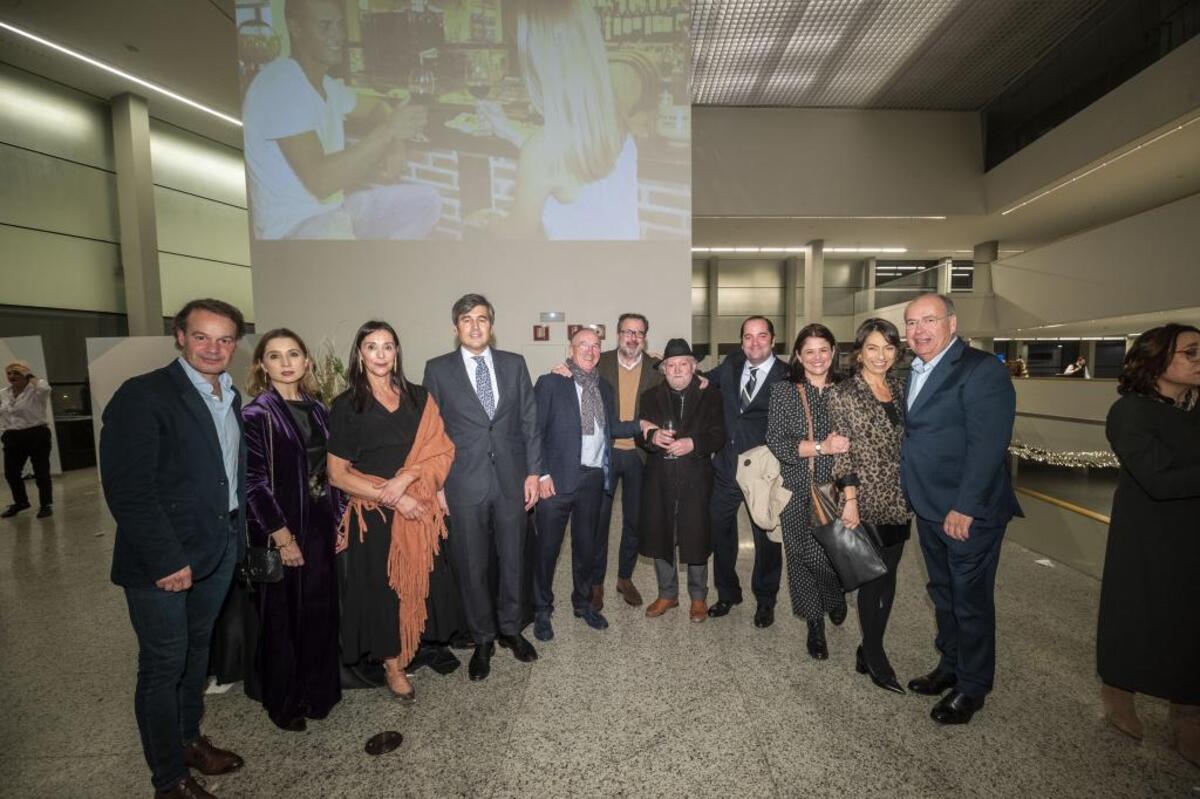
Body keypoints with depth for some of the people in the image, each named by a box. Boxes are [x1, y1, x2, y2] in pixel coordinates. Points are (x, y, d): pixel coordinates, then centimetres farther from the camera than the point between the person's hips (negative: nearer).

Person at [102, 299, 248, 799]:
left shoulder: (233, 400, 6)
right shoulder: (143, 395, -15)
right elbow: (127, 488, -19)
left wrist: (237, 534, 5)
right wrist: (167, 560, -19)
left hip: (219, 549, 6)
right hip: (163, 559, -6)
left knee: (196, 650, 22)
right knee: (163, 665, 8)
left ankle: (189, 739, 42)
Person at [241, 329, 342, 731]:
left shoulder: (317, 409, 7)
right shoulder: (255, 414, -10)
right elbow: (254, 481, -14)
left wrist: (340, 519, 8)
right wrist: (283, 536, -16)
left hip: (320, 525, 5)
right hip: (281, 530, -5)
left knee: (321, 608, 14)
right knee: (282, 615, 10)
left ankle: (319, 690, 34)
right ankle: (283, 701, 30)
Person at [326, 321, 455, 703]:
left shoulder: (419, 397, 4)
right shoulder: (346, 405, -2)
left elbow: (440, 450, -1)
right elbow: (337, 473, -5)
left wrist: (405, 478, -17)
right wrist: (390, 498, -14)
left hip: (421, 508, 2)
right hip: (374, 514, -2)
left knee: (421, 584, 8)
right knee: (382, 587, 7)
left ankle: (424, 644, 33)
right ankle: (392, 663, 26)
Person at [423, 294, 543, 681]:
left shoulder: (514, 364, 5)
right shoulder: (438, 369, 0)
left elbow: (530, 421, 5)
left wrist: (533, 472, 0)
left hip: (512, 480, 2)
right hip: (465, 485, -1)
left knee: (513, 560, 15)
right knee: (472, 567, 10)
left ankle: (510, 630, 37)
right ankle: (483, 640, 31)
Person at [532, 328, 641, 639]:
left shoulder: (604, 387, 12)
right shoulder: (551, 382, -5)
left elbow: (612, 427, 13)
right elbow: (534, 431, -8)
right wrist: (541, 474, -14)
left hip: (593, 478, 5)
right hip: (557, 479, -5)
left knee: (586, 544, 18)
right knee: (547, 547, 6)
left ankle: (583, 602, 38)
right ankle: (542, 610, 27)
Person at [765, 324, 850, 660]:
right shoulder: (783, 391, -1)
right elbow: (776, 442, -8)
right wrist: (821, 447, -16)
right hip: (798, 490, -1)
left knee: (834, 554, 3)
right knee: (802, 556, 6)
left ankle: (836, 598, 40)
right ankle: (815, 625, 29)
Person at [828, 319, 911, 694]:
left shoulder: (899, 388, 9)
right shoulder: (844, 394, -9)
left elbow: (905, 443, 13)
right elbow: (842, 452, -11)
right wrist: (850, 500, -15)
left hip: (899, 500, 6)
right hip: (867, 500, -6)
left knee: (888, 577, 13)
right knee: (872, 578, 4)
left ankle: (869, 649, 29)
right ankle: (875, 658, 22)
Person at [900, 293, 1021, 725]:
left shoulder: (982, 369, -16)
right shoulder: (915, 372, 10)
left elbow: (987, 444, -22)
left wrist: (965, 507, -23)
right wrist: (915, 498, 5)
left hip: (969, 511, -8)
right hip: (929, 508, 8)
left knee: (971, 600, 8)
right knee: (943, 593, 21)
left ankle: (972, 687, 27)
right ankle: (950, 666, 40)